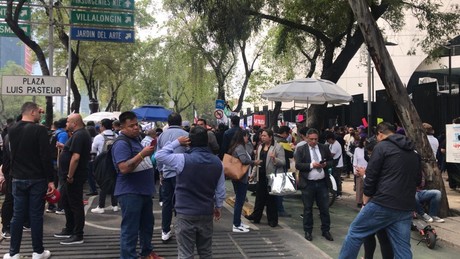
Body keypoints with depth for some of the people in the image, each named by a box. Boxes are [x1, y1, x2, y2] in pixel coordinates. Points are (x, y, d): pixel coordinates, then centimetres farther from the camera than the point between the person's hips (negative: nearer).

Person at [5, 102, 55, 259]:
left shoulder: (12, 129, 4)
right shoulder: (39, 130, -14)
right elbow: (46, 157, -17)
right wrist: (50, 179, -13)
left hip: (18, 179, 5)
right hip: (37, 179, -5)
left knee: (17, 215, 10)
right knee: (36, 215, 2)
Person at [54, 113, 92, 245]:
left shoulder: (78, 135, -19)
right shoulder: (81, 133, 14)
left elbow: (75, 157, -26)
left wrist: (70, 175, -23)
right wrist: (65, 147, 14)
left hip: (75, 176, -11)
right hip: (75, 175, 11)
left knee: (75, 205, -4)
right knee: (66, 200, 20)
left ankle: (78, 236, 4)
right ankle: (69, 229, 31)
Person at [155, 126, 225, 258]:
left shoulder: (183, 159, -16)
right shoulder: (217, 162, 1)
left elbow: (159, 155, -7)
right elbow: (220, 190, 7)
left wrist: (177, 142, -4)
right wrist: (218, 206, 20)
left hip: (186, 214, -5)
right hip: (207, 213, 5)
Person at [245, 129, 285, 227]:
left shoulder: (278, 147, -9)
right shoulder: (260, 146, 12)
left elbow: (283, 162, -14)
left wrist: (274, 159, -32)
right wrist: (253, 173, 17)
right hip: (261, 176, 6)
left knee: (271, 199, 4)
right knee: (259, 197, 12)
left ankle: (272, 220, 16)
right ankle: (256, 216, 22)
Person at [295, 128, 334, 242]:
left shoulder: (324, 148, 5)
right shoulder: (301, 150, -4)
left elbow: (331, 161, 11)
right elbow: (298, 165, -10)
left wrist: (326, 164, -11)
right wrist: (311, 165, -21)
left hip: (322, 182, 3)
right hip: (308, 183, -2)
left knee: (325, 208, 8)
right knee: (308, 209, 7)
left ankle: (326, 230, 21)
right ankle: (308, 231, 19)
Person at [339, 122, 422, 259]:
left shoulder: (382, 147, -3)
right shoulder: (413, 152, 18)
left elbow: (371, 176, -6)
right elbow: (418, 180, 25)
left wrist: (365, 200, 4)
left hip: (383, 203, -6)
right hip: (406, 208, 7)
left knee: (355, 232, 8)